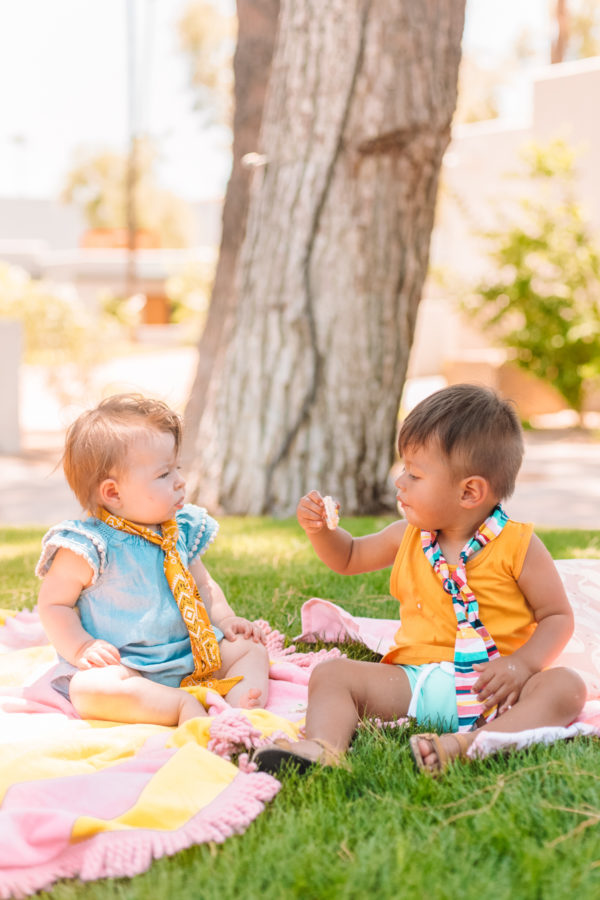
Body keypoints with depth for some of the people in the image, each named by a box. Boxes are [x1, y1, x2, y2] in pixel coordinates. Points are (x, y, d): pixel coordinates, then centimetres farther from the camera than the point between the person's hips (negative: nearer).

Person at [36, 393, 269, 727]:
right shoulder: (90, 545, -11)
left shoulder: (181, 530, 9)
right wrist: (81, 647, -22)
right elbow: (54, 604, -7)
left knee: (250, 648, -1)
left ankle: (241, 708, -27)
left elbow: (203, 585, 23)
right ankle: (184, 705, -37)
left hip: (190, 657, 7)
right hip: (123, 666, -7)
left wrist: (225, 618, 6)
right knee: (89, 688, -36)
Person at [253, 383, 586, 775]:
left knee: (566, 687, -32)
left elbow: (558, 617, 0)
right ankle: (319, 748, -40)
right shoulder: (408, 537, 13)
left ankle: (470, 745, -53)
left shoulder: (518, 545, -2)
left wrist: (522, 663, -17)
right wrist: (320, 529, 9)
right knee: (331, 674, -13)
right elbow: (348, 557, 30)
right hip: (415, 681, 4)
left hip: (491, 687, -4)